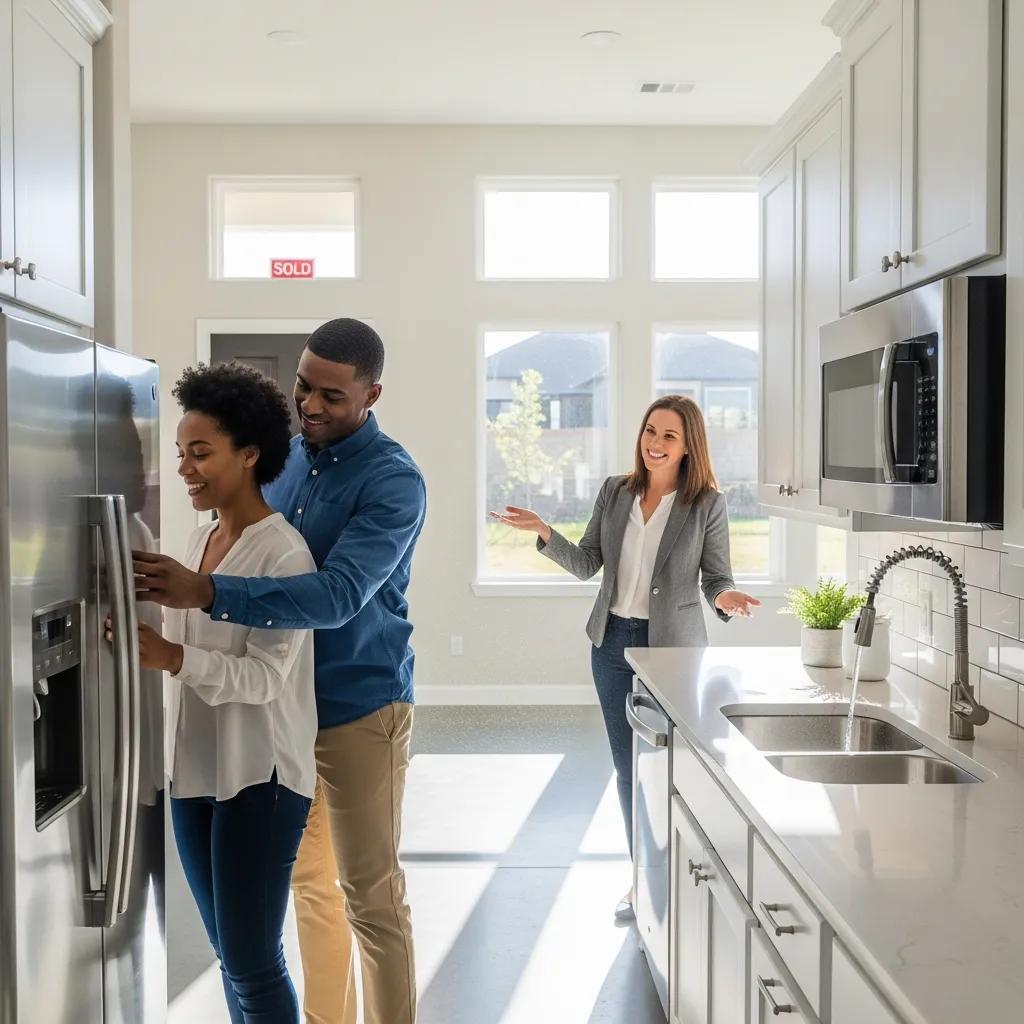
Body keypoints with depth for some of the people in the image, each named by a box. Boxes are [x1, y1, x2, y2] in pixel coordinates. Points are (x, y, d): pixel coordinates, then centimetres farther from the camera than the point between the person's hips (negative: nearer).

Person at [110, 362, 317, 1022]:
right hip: (193, 770, 8)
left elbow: (264, 676, -20)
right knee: (231, 956, 17)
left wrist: (171, 658, -31)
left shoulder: (284, 554, -15)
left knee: (253, 964, 0)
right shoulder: (200, 539, 9)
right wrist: (141, 640, 1)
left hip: (259, 778, -8)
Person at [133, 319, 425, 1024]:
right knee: (309, 880, 19)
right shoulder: (289, 455, 5)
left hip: (358, 707, -7)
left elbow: (338, 595, -31)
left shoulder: (393, 481, -17)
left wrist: (206, 592, -38)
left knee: (370, 894, 4)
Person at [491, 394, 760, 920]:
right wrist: (544, 532, -7)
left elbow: (717, 579, -3)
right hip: (613, 642, 4)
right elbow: (587, 564, 7)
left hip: (673, 646, -4)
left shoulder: (707, 504, -6)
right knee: (628, 767, 11)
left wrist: (725, 597, -25)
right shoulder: (614, 493, 5)